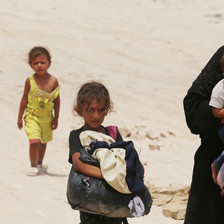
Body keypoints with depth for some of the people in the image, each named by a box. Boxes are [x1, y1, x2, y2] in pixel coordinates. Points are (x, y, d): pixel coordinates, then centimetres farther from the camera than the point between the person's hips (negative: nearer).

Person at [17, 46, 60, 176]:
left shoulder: (53, 81, -8)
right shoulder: (30, 80, -10)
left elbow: (57, 100, 1)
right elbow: (25, 99, -2)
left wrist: (56, 118, 1)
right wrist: (20, 117, 1)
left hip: (47, 118, 2)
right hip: (32, 116, -2)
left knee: (43, 141, 17)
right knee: (34, 141, -15)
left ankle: (39, 164, 37)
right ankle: (33, 166, -2)